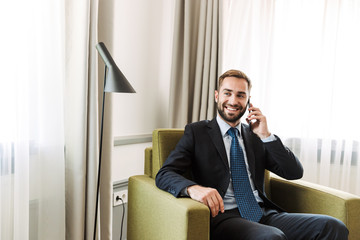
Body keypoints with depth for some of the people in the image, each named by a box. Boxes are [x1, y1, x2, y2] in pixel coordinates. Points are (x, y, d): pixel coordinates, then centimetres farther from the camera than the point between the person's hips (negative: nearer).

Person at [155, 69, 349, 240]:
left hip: (265, 214, 6)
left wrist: (266, 135, 0)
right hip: (223, 216, -5)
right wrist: (193, 188, -27)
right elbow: (164, 174, -4)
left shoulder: (255, 136, 18)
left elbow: (295, 173, 12)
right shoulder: (196, 132, 6)